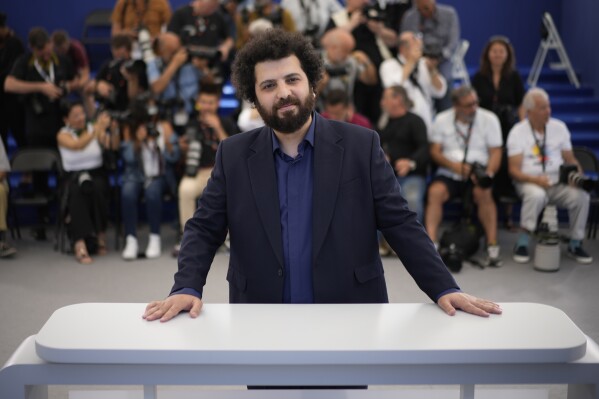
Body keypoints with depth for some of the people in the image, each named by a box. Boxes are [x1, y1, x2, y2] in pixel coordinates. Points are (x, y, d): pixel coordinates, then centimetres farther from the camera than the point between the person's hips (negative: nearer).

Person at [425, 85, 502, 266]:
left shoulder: (489, 119, 3)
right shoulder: (442, 120, 7)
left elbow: (495, 152, -1)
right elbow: (435, 151, 3)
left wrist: (488, 173, -20)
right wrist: (455, 166, -15)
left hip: (478, 173, -1)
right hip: (449, 173, 1)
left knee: (483, 193, -33)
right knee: (435, 191, -29)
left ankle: (493, 247, -28)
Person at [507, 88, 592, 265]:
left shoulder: (559, 127, 7)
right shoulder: (518, 132, -4)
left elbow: (570, 160, 11)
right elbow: (514, 170, -9)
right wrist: (536, 179, -27)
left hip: (558, 183, 3)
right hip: (529, 182, -3)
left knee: (582, 196, -25)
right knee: (536, 195, -37)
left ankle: (575, 245, -5)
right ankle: (522, 244, -23)